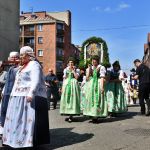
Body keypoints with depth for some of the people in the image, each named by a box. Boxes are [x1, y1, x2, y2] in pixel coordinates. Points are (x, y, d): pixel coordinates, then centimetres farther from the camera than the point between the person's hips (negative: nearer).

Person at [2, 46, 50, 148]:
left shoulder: (34, 64, -7)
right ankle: (20, 140, 19)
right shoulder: (24, 66, 22)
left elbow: (36, 81, -19)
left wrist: (31, 93, -29)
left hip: (30, 97, -10)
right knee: (18, 119, 10)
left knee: (28, 119, -7)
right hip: (20, 97, 10)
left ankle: (31, 141, 0)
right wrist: (13, 94, 19)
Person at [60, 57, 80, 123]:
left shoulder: (76, 70, 6)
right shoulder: (65, 69, 14)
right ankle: (69, 115, 9)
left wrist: (73, 70, -7)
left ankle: (71, 115, -4)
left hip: (73, 84, -3)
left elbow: (76, 77, -9)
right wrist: (63, 86, 7)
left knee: (73, 98, -7)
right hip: (66, 84, 3)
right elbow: (64, 78, 13)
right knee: (66, 99, 0)